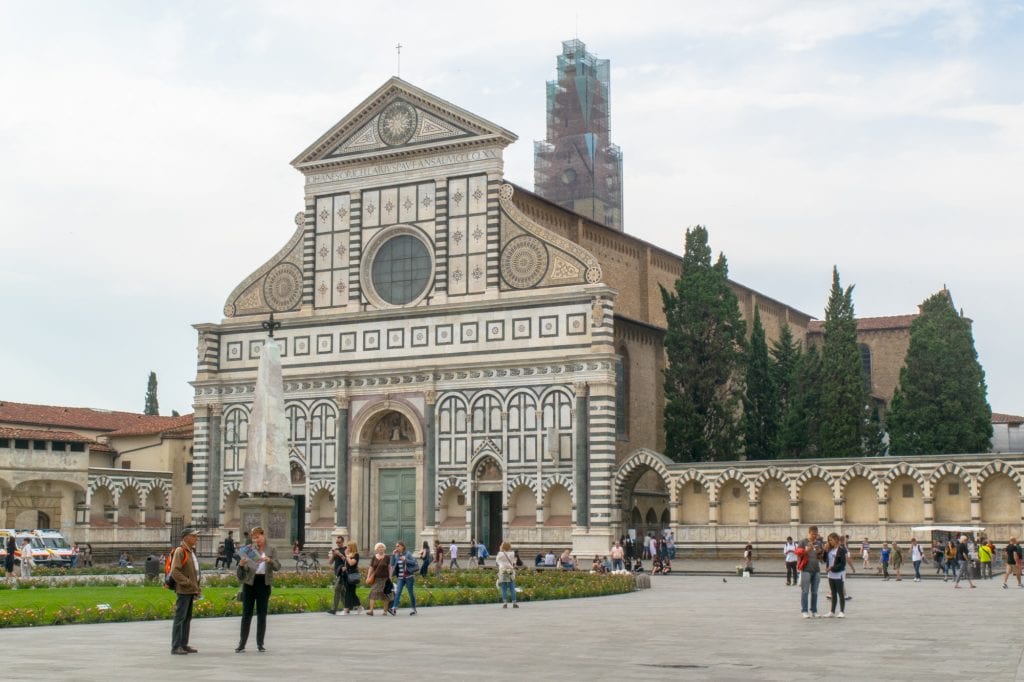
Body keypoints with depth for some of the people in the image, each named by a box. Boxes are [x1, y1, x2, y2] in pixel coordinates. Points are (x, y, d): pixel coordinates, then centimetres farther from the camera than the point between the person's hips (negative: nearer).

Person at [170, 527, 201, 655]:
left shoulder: (192, 551, 18)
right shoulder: (180, 551, -11)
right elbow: (174, 571, -19)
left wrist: (198, 588, 14)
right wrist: (188, 583, -20)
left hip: (191, 591, 9)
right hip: (183, 591, -9)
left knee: (187, 618, 13)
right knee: (180, 618, -8)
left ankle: (184, 645, 19)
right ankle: (175, 647, -6)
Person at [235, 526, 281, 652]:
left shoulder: (271, 550, 3)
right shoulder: (248, 549, 3)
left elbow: (277, 567, -10)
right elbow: (242, 571, 3)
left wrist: (269, 560, -28)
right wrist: (241, 565, -20)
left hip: (264, 583, 0)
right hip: (250, 582, 0)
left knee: (262, 614, 4)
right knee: (246, 613, 1)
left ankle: (260, 643, 10)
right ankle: (241, 644, 4)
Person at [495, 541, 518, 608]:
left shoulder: (499, 554, 3)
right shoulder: (511, 555, 3)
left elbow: (496, 563, 11)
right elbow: (514, 564, 5)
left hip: (502, 572, 0)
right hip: (510, 572, 0)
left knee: (504, 589, 2)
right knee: (512, 589, 2)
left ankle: (505, 603, -5)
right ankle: (514, 603, -2)